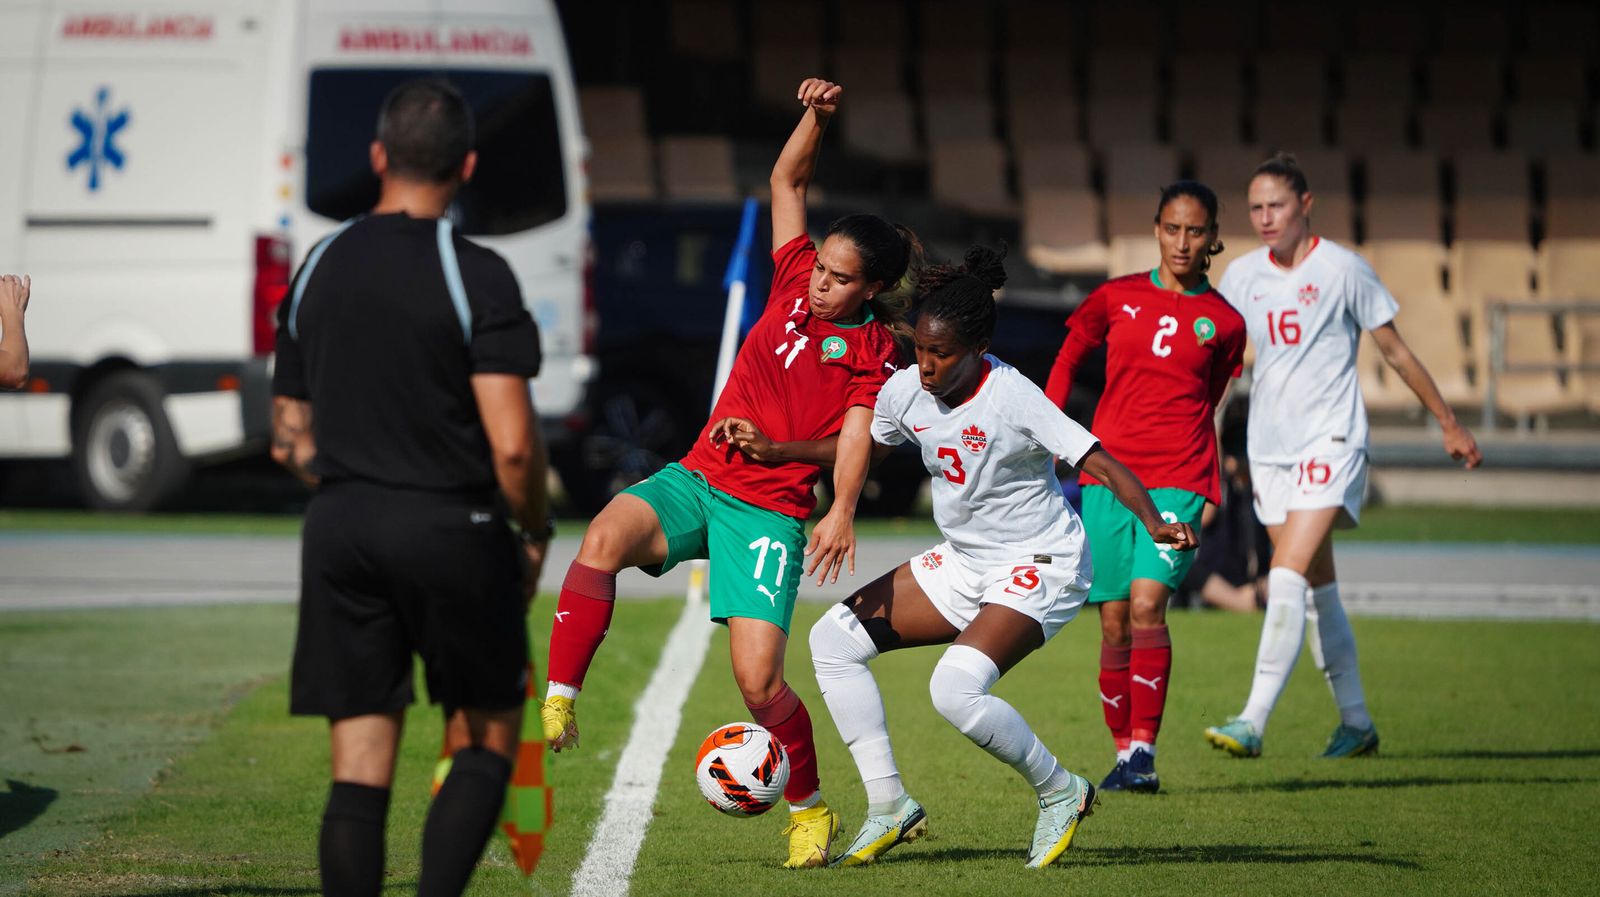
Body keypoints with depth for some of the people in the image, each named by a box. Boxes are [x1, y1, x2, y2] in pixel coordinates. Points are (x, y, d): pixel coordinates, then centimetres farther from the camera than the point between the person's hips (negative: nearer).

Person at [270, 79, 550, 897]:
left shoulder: (319, 270, 8)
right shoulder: (475, 276, -9)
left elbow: (290, 441, 13)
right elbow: (512, 442, -15)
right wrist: (535, 535, 0)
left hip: (338, 528, 4)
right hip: (451, 529, -4)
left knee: (359, 771, 3)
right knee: (486, 742, 10)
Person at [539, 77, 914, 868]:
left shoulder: (872, 355, -3)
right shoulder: (794, 284, 9)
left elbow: (855, 436, -16)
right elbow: (787, 183, 16)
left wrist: (842, 512, -33)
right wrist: (816, 117, 1)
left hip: (769, 512, -4)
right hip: (696, 478, 4)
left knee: (757, 680, -12)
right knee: (606, 536, -29)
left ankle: (811, 811, 12)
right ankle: (557, 706, -32)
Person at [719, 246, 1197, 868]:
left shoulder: (1012, 399, -25)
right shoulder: (907, 390, -6)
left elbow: (1103, 464, -27)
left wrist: (1154, 524, -44)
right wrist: (775, 451, 6)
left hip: (1040, 568, -8)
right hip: (964, 561, 8)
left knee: (955, 690, -28)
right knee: (833, 639, 2)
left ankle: (1061, 792, -2)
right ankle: (889, 806, 8)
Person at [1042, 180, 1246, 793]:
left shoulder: (1223, 323, 6)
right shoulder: (1117, 298, 6)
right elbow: (1067, 359, 19)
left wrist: (1211, 495, 14)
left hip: (1177, 480, -2)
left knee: (1147, 603, -19)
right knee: (1114, 621, 2)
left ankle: (1145, 750, -17)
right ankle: (1123, 751, 15)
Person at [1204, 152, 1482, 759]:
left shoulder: (1342, 270, -5)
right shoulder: (1242, 276, 7)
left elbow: (1395, 351, 3)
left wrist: (1449, 424, 8)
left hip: (1330, 442, -5)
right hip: (1269, 447, 5)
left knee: (1288, 577, -18)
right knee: (1316, 587, 10)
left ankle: (1253, 723, -24)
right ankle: (1355, 721, 22)